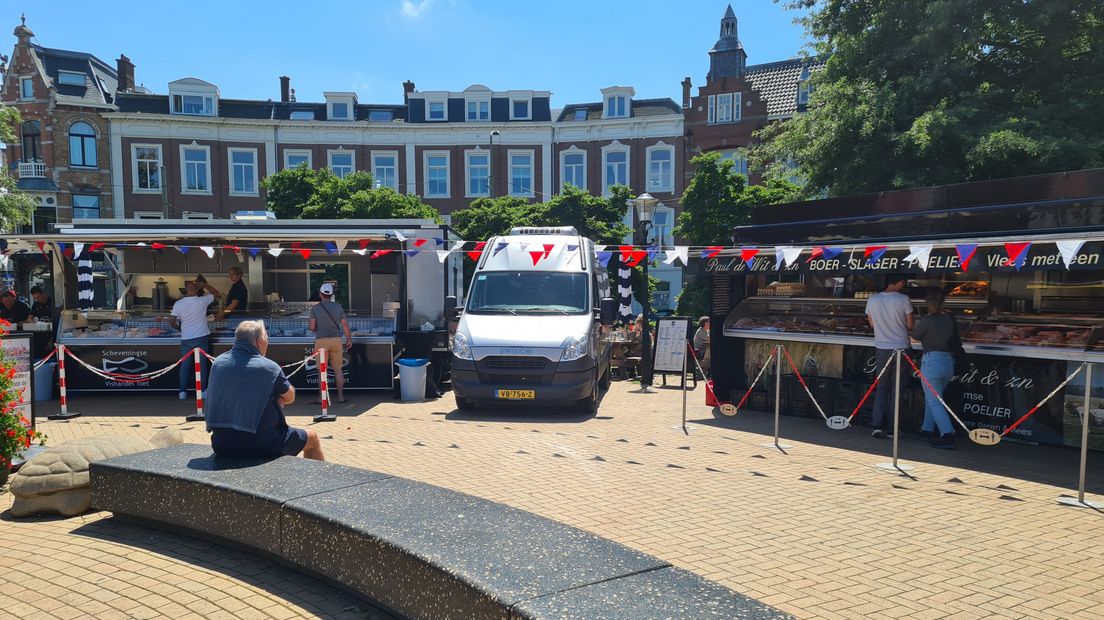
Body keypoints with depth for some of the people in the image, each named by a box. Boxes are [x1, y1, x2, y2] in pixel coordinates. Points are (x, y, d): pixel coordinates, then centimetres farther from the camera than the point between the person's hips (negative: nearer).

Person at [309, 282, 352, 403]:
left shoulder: (315, 308, -2)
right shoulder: (338, 307, 3)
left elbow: (312, 327, -5)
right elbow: (345, 325, 2)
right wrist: (349, 339, 12)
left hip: (321, 341, -2)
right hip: (336, 340, 2)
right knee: (338, 369, 8)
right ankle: (341, 396, 9)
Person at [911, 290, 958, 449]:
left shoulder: (927, 321, -13)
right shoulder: (950, 319, 5)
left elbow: (915, 335, 4)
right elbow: (955, 340, 14)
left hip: (932, 361, -7)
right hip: (948, 362, 7)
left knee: (934, 402, -3)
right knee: (932, 398, 22)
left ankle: (948, 435, -14)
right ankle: (928, 429, 29)